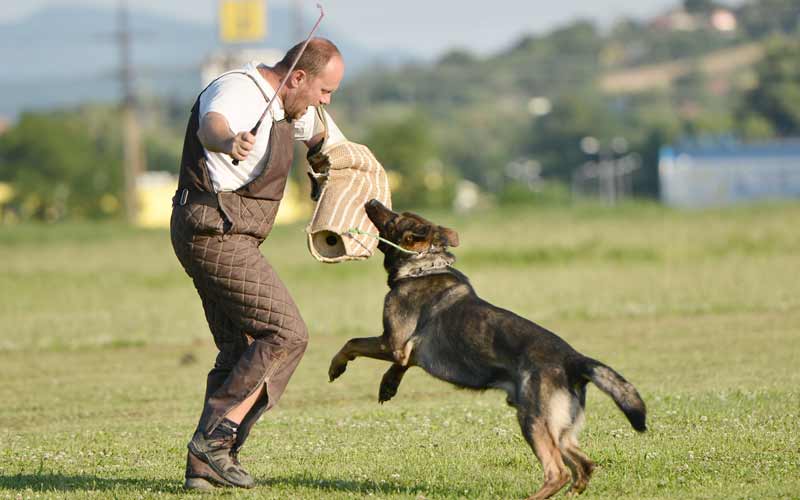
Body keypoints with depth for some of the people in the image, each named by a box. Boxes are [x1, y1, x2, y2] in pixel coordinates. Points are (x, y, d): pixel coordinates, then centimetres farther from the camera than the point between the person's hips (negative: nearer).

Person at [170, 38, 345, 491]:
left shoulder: (287, 104, 12)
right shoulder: (238, 92, -19)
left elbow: (320, 129, 38)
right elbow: (210, 126, -45)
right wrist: (229, 142, -66)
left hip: (226, 238, 11)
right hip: (217, 234, -11)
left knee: (242, 351, 11)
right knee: (286, 334, -14)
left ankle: (204, 464, 8)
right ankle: (215, 436, -16)